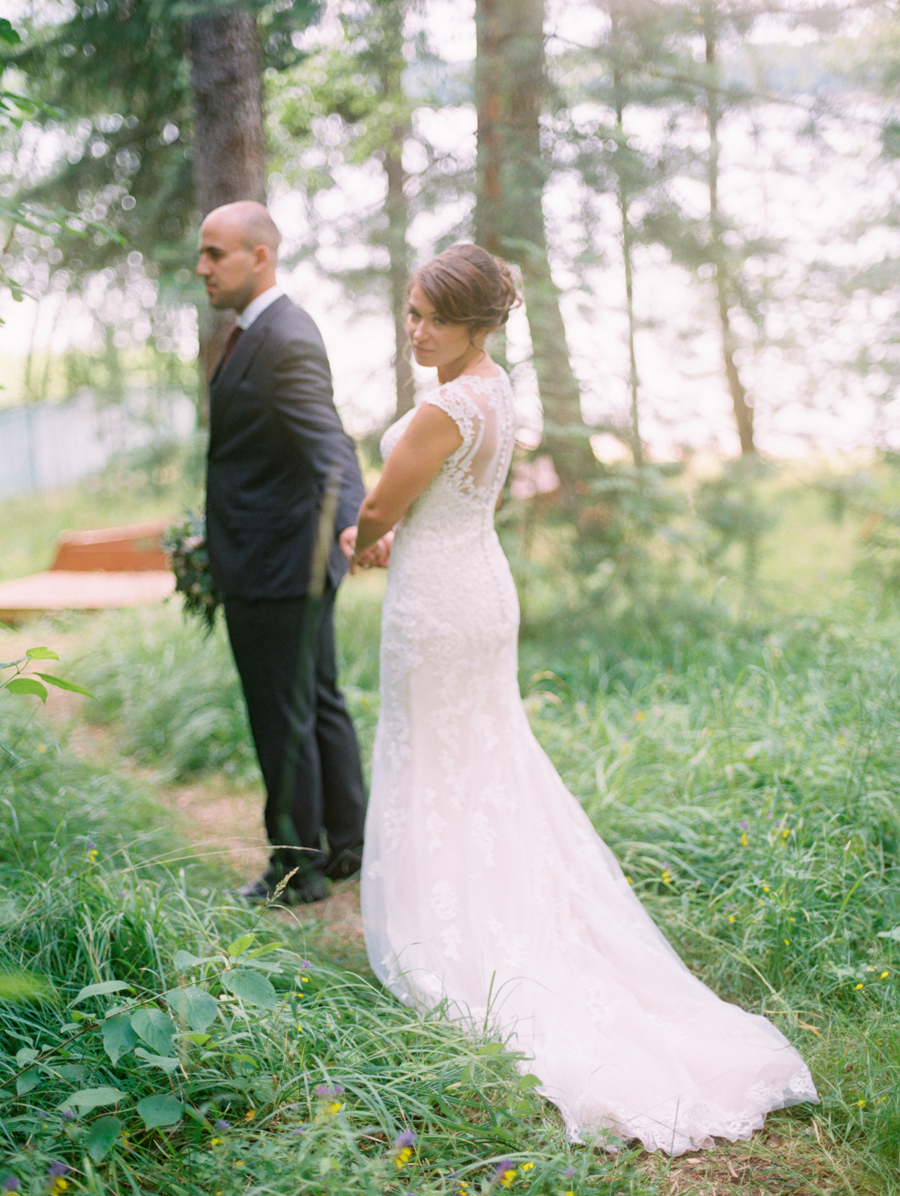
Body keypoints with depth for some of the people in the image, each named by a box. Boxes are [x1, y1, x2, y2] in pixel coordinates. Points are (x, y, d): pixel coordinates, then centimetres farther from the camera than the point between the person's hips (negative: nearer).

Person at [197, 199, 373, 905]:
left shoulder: (286, 341, -20)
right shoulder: (259, 331, 12)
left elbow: (329, 442, -34)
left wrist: (355, 519, -50)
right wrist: (218, 531, 27)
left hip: (273, 565, -10)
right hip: (293, 559, 10)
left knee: (282, 719, 2)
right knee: (320, 702, 18)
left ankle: (297, 868, 16)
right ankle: (348, 843, 31)